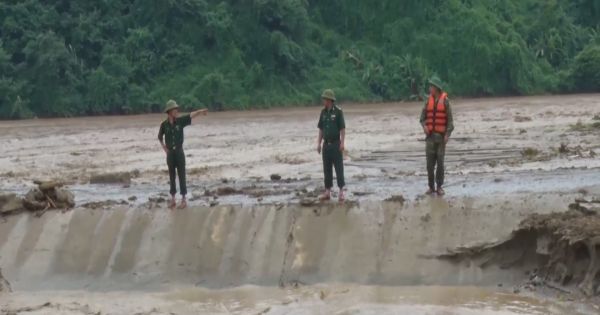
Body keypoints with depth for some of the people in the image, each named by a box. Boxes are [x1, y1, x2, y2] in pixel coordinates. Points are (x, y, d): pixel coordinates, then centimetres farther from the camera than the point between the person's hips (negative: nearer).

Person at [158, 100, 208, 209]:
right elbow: (160, 136, 18)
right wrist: (164, 148, 9)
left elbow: (192, 115, -20)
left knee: (181, 176, -2)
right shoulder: (164, 124, -1)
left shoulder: (180, 120, -5)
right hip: (170, 153, 2)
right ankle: (173, 200, 15)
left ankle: (184, 200, 3)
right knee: (172, 176, 7)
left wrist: (201, 111, -38)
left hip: (179, 152, -2)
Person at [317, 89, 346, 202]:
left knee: (339, 168, -5)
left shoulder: (338, 111, -8)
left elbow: (342, 128, -10)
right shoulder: (323, 112, 9)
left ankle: (341, 192, -3)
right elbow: (321, 129, 14)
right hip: (326, 144, 6)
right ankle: (327, 192, 12)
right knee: (327, 169, 7)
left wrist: (342, 143, -16)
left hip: (336, 144, -6)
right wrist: (319, 143, 9)